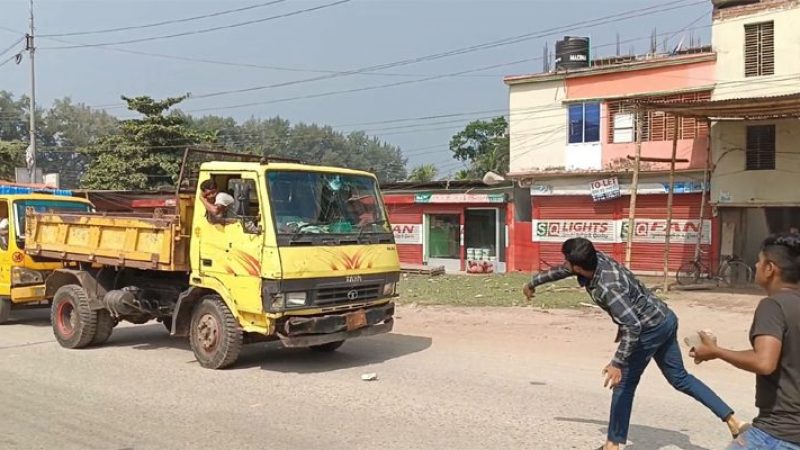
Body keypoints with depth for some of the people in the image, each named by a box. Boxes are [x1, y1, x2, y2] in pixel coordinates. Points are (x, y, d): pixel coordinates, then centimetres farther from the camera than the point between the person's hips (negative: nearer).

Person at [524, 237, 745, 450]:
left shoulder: (607, 287, -33)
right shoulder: (595, 260, -8)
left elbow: (633, 326, -37)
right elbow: (563, 270, 11)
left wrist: (616, 363, -36)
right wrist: (533, 282, 23)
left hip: (651, 327, -9)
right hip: (663, 319, 9)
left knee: (624, 382, 3)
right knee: (679, 378, 18)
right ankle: (731, 419, 19)